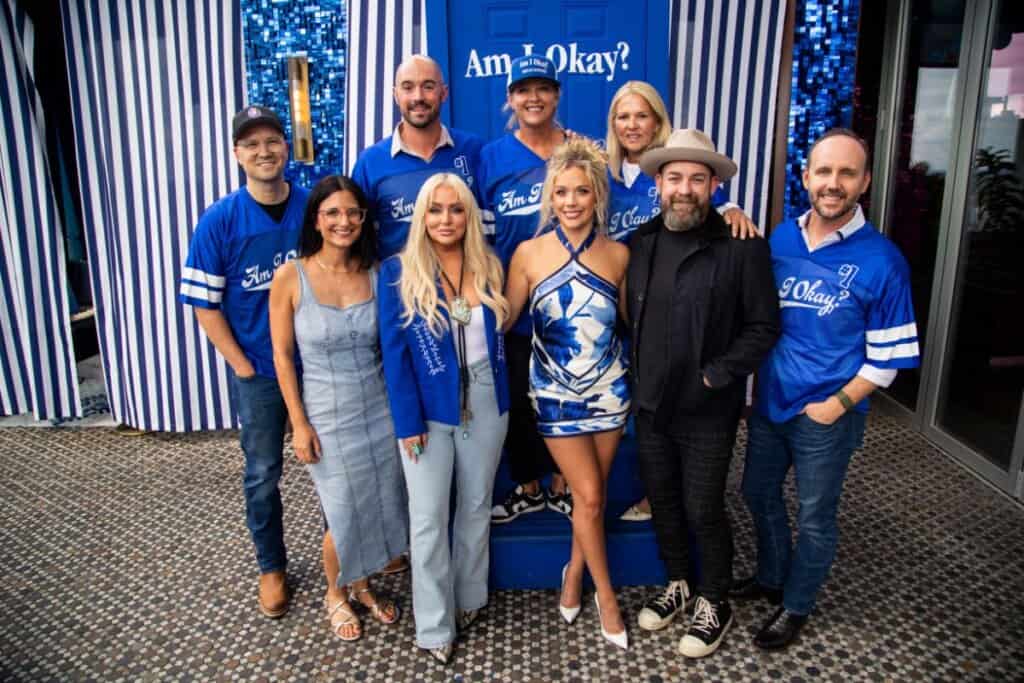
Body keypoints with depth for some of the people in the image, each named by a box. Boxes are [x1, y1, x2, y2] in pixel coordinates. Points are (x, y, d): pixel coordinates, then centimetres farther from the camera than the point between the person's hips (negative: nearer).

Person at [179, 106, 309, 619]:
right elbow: (205, 306, -6)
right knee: (263, 475, 12)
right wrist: (244, 367, -8)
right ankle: (271, 567, 34)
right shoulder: (219, 221, -10)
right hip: (258, 373, -1)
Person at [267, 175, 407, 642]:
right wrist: (299, 423, -9)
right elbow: (282, 356, -7)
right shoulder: (290, 277, -11)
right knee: (344, 514, 5)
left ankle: (362, 584, 40)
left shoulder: (375, 273, -3)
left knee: (381, 504, 13)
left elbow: (390, 346, 4)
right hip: (327, 414, -3)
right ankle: (335, 593, 36)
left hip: (380, 409, 3)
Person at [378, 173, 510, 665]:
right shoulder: (398, 271, -8)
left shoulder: (489, 267, 2)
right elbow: (394, 351, -10)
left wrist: (505, 398, -1)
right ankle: (434, 625, 22)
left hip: (485, 404, 3)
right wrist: (408, 421, -13)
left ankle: (470, 598, 38)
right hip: (428, 409, -3)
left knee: (476, 507, 17)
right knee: (428, 518, 4)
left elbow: (503, 330, 8)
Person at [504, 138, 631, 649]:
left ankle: (574, 574, 38)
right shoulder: (529, 253, -8)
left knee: (593, 492, 13)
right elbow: (502, 320, -4)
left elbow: (631, 318, 8)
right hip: (556, 393, -2)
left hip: (608, 390, 2)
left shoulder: (618, 254, -3)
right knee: (589, 495, 2)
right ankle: (606, 594, 24)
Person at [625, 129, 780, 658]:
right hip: (650, 404, 5)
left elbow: (763, 327, -9)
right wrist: (640, 375, 4)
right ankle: (678, 585, 40)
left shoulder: (742, 247, -11)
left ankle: (714, 604, 30)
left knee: (702, 510, 6)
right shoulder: (640, 242, 3)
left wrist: (714, 375, -15)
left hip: (707, 411, -5)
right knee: (661, 501, 17)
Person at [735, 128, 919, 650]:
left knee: (814, 518, 12)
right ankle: (770, 578, 46)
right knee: (758, 493, 21)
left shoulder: (880, 261, -14)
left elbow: (888, 355, -10)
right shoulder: (780, 238, -2)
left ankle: (795, 606, 35)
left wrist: (838, 404, -15)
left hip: (825, 416, -5)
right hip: (769, 401, 5)